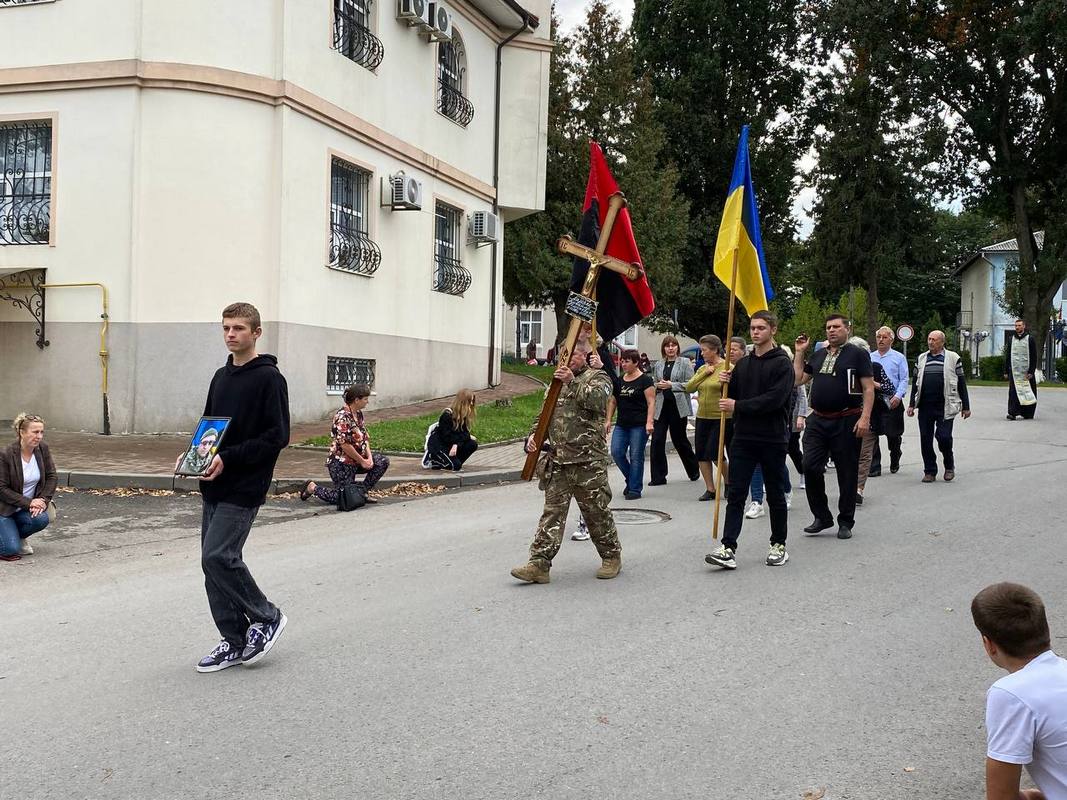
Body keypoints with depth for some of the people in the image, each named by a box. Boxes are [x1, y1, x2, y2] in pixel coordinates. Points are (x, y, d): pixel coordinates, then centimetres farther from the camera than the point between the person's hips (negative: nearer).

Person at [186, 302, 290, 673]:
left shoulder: (269, 378, -9)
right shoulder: (221, 377, 15)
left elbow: (278, 436, -15)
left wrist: (228, 458, -21)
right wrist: (193, 455, 4)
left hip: (244, 488, -8)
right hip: (214, 487, 8)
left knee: (218, 557, -15)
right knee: (214, 562, 7)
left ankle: (266, 616, 6)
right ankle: (235, 642, 17)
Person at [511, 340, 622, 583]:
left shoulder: (598, 377, 0)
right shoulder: (559, 379, 18)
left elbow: (597, 400, -21)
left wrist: (573, 383, -29)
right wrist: (535, 435, 5)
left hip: (587, 460, -5)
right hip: (557, 459, 5)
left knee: (596, 511, 6)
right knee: (552, 510, 0)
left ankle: (611, 556, 24)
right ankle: (539, 563, -3)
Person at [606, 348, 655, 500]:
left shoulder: (645, 380, -5)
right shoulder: (619, 380, 13)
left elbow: (651, 402, -9)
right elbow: (613, 401, 18)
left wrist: (649, 422, -18)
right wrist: (608, 420, 10)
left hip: (639, 425, -6)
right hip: (622, 424, 6)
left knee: (636, 456, -3)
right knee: (616, 452, -4)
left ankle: (635, 489, 5)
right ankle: (631, 479, 18)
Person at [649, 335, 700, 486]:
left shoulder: (685, 363, -1)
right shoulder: (658, 365, 12)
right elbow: (653, 384, 20)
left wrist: (671, 385, -15)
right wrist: (658, 386, -2)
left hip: (678, 406, -3)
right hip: (661, 406, 4)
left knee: (680, 439, 9)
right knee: (657, 440, -4)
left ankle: (694, 470, 32)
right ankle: (658, 477, 2)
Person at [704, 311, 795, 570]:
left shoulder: (782, 364, -7)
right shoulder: (743, 364, 13)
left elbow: (775, 399, -18)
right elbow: (733, 396, 18)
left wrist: (738, 406, -16)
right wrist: (727, 383, -3)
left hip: (773, 439, -5)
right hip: (743, 439, 5)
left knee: (775, 495, 8)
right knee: (735, 494, -2)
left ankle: (778, 545, 21)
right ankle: (728, 548, -5)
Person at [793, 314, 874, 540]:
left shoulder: (858, 354, -2)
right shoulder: (818, 355, 15)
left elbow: (868, 388, -7)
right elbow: (798, 379, 16)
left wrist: (865, 417, -17)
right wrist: (799, 352, 11)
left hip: (846, 421, -5)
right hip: (818, 420, 5)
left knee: (847, 473, 4)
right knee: (810, 467, -4)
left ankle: (845, 522, 15)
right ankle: (822, 517, 11)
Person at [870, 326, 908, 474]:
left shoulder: (899, 357, 4)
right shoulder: (869, 358, 12)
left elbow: (904, 380, -1)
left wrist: (898, 396, -15)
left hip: (892, 402, -2)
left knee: (893, 434, 7)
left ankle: (894, 462, 29)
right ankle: (874, 467, 0)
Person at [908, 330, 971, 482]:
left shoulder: (953, 358, 3)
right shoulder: (921, 358, 13)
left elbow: (961, 383, 4)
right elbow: (916, 383, 16)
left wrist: (965, 406, 2)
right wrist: (912, 404, 10)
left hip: (944, 407, -4)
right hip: (925, 406, 4)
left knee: (943, 437, -9)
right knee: (925, 439, 3)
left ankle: (949, 466, 16)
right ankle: (930, 471, 15)